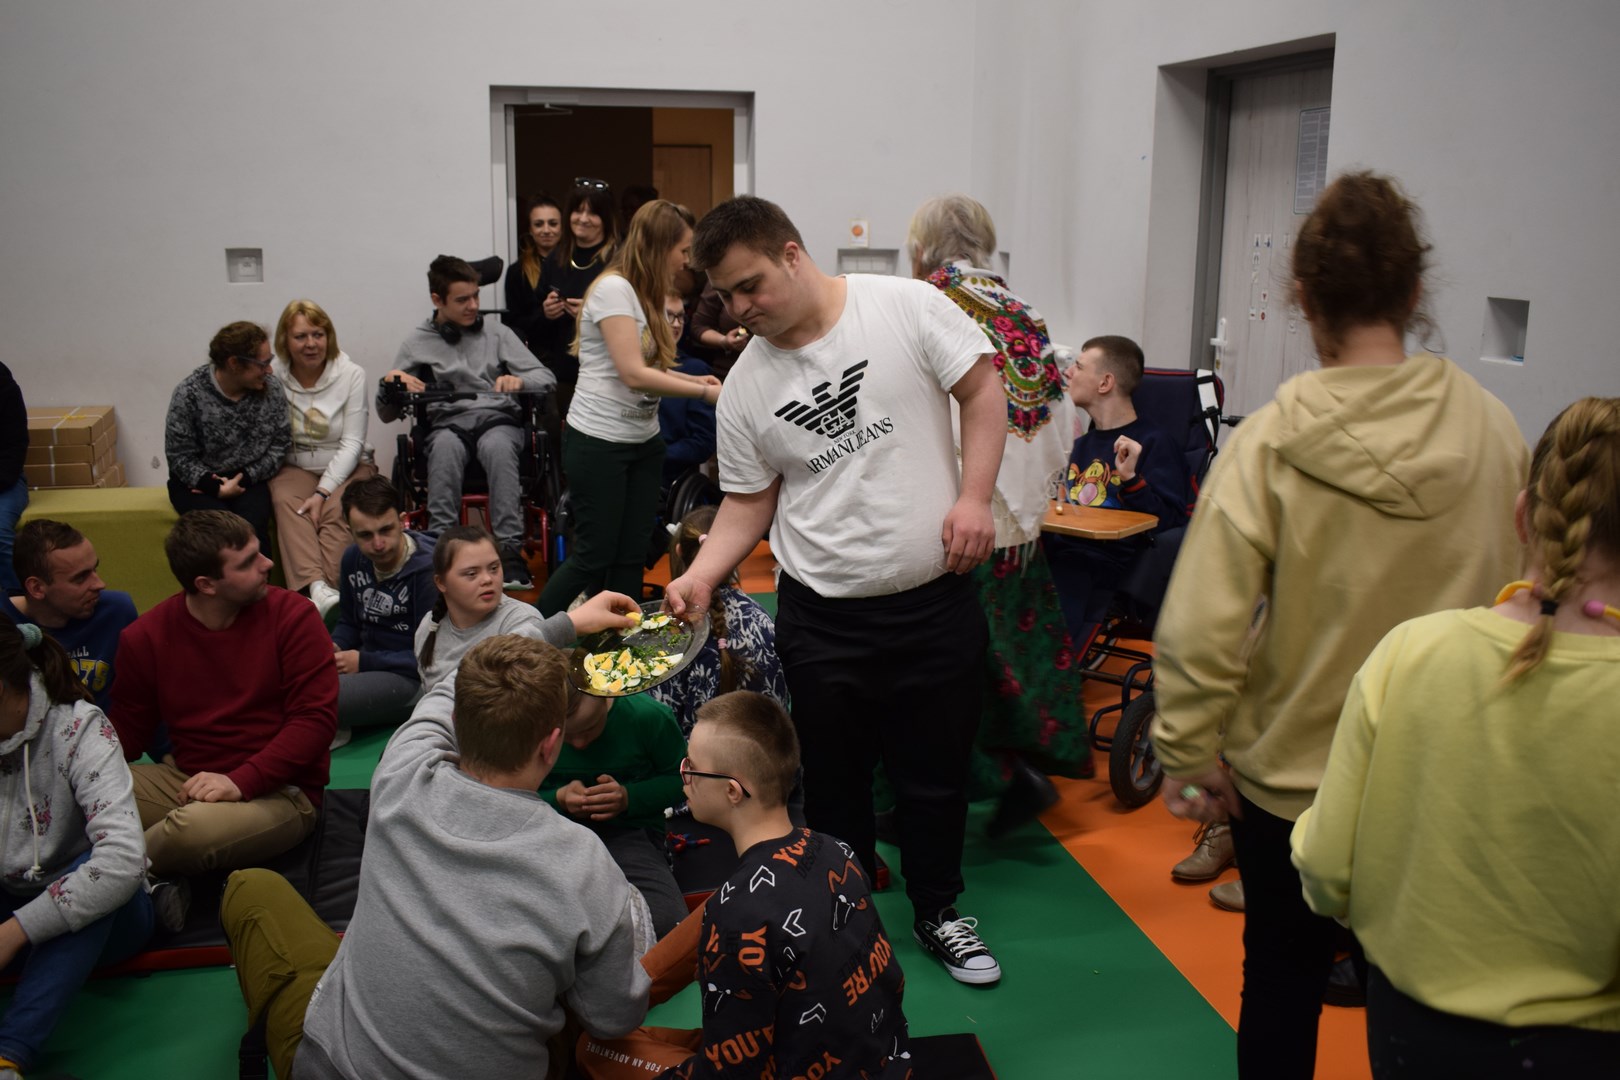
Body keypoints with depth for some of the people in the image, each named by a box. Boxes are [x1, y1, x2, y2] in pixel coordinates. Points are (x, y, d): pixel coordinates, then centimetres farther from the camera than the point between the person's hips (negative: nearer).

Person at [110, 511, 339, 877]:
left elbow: (316, 717, -11)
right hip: (187, 780, 3)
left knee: (194, 827, -35)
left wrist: (240, 781, -22)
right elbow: (126, 735, 11)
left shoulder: (294, 617, -7)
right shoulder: (144, 638, 3)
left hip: (277, 791, -3)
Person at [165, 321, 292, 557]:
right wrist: (215, 487, -19)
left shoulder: (272, 388, -3)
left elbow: (281, 444, 1)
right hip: (199, 481, -2)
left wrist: (245, 477, -10)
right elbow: (180, 456, -7)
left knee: (252, 526, -29)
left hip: (248, 478, 2)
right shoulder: (189, 393, -11)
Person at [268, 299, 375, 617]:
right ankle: (316, 588, -46)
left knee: (336, 508, -31)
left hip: (346, 467, -1)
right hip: (295, 467, 1)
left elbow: (352, 443, -7)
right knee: (286, 501, -30)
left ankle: (328, 589, -41)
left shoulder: (351, 375, -5)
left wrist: (323, 492, -17)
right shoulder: (273, 378, -2)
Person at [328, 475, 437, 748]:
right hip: (365, 665, 8)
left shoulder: (428, 569, -17)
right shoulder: (353, 559, 7)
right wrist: (334, 648, -1)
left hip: (411, 678, -8)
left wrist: (365, 662, -17)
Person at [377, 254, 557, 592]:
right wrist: (389, 383, -7)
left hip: (498, 419, 0)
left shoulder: (497, 334, 17)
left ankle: (510, 551, -43)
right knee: (446, 447, -38)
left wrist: (519, 381, -14)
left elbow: (547, 379, 9)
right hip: (449, 423, 0)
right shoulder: (417, 343, 17)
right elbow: (387, 414, 16)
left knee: (497, 446, -38)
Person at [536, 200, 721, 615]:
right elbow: (633, 374, -21)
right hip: (599, 443, -9)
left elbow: (648, 367, 11)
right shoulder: (614, 289, -15)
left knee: (630, 557, 8)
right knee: (593, 557, -2)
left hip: (643, 442, 9)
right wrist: (704, 392, -17)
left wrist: (694, 379, -3)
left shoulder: (644, 293, 14)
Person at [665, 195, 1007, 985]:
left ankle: (937, 913, 34)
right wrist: (700, 576, -9)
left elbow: (982, 390, -3)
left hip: (935, 600, -2)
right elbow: (749, 503, 6)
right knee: (834, 779, 14)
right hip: (822, 616, 2)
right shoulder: (745, 387, 1)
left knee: (935, 771, 12)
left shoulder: (906, 307, -7)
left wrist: (974, 496, -13)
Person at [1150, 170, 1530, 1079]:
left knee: (1283, 980, 19)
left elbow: (1203, 622, -21)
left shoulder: (1270, 441, -19)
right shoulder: (1494, 432, -9)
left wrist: (1189, 752, -8)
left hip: (1291, 773, -2)